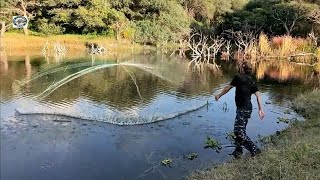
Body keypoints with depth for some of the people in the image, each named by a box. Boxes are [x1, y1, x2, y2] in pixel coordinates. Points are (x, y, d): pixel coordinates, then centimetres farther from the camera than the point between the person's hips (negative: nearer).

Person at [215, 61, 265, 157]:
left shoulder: (238, 77, -7)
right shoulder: (252, 81, 12)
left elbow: (228, 88, 2)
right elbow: (258, 95, 5)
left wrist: (219, 95, 16)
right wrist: (261, 109, 2)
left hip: (243, 109, -9)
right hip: (248, 108, 9)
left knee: (238, 131, -9)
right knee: (240, 130, 16)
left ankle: (254, 150, -7)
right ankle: (238, 150, 26)